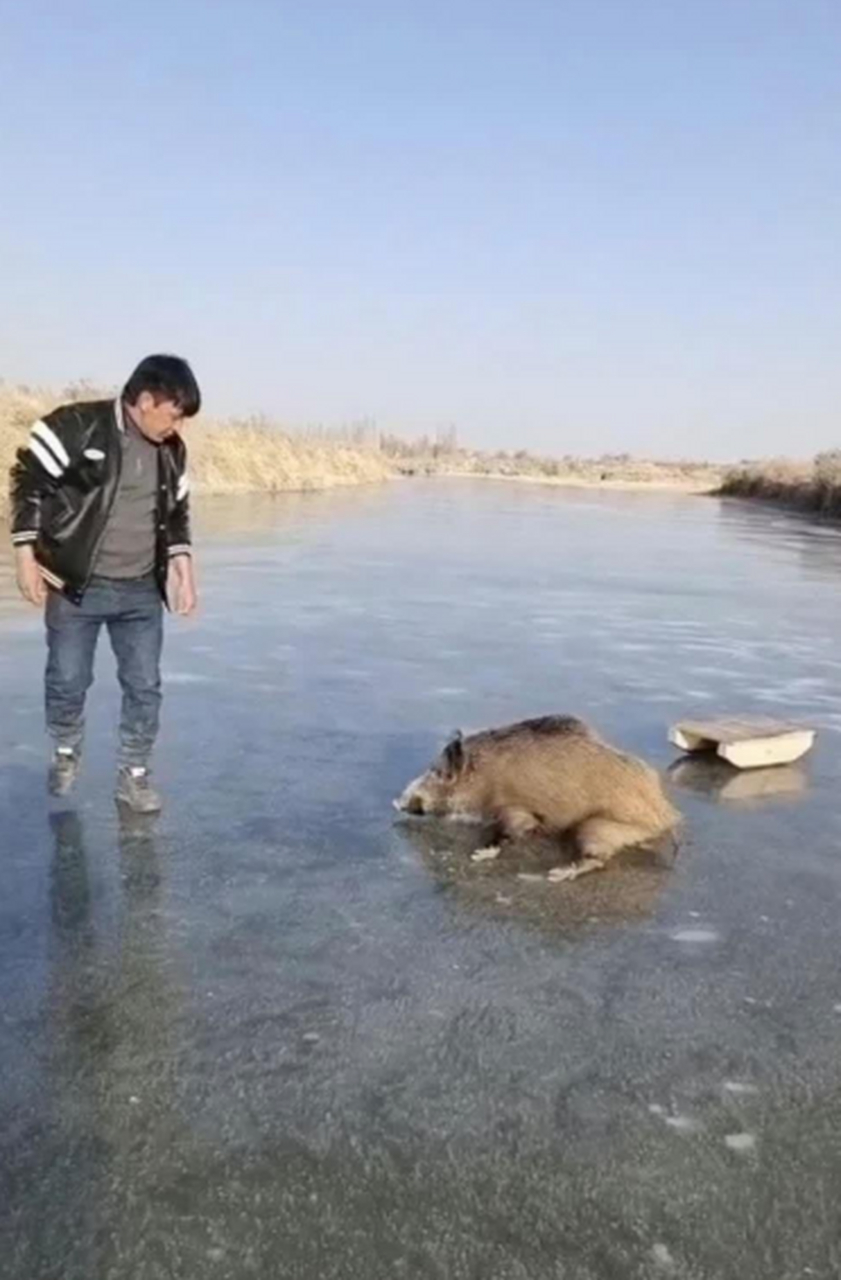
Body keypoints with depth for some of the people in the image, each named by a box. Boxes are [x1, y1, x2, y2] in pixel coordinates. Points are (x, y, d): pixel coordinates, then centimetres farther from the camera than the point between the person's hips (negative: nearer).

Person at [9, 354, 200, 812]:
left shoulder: (171, 451, 4)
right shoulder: (77, 426, -13)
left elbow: (177, 512, 17)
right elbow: (29, 482, -8)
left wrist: (181, 563, 5)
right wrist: (26, 555, -10)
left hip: (141, 591, 4)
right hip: (75, 586, -4)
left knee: (144, 685, 4)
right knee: (67, 680, 6)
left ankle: (133, 774, 20)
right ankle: (65, 753, 34)